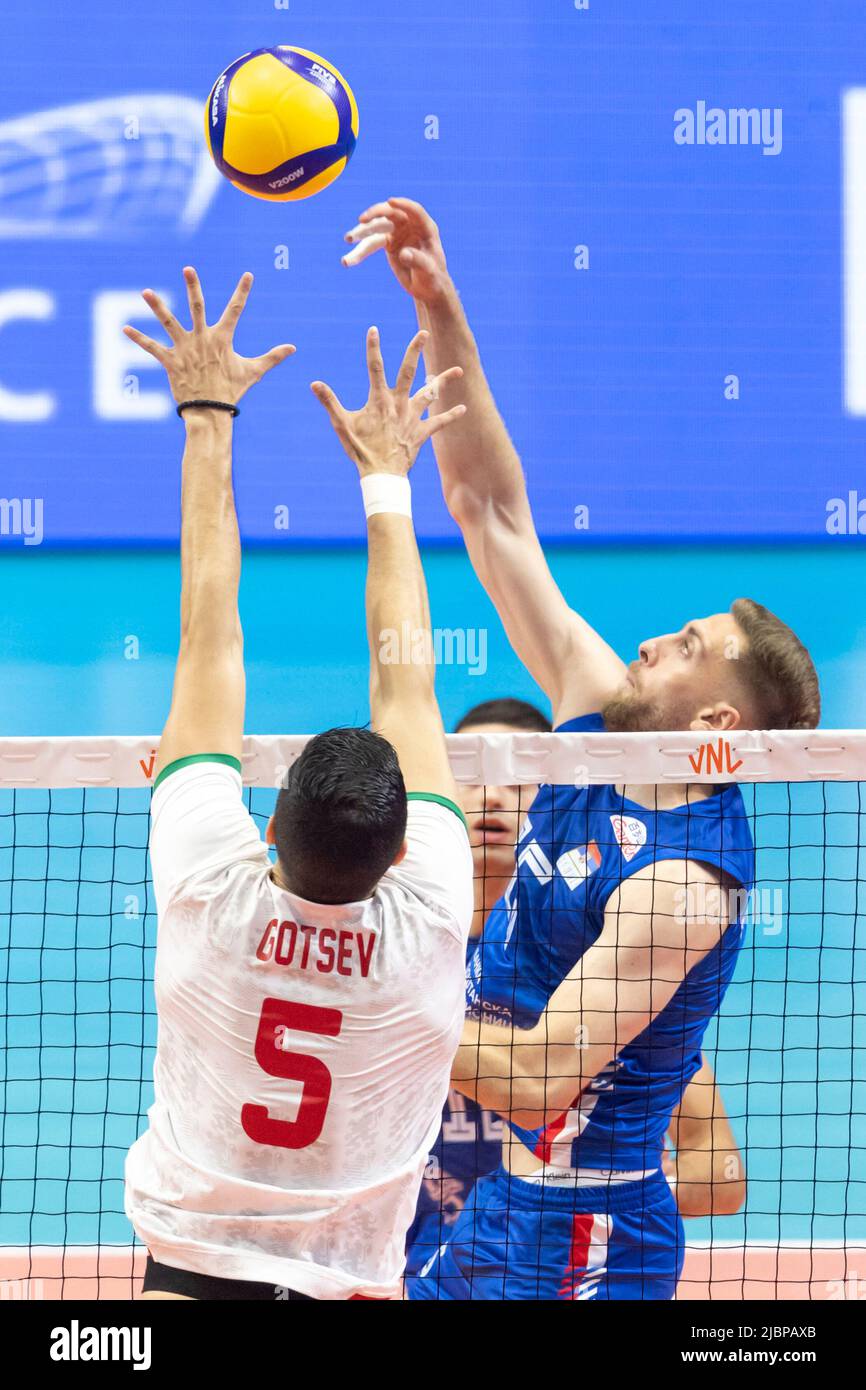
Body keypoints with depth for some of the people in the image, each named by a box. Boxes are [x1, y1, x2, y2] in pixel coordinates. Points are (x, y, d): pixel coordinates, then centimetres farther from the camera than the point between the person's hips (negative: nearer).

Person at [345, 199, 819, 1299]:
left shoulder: (680, 876, -22)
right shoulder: (598, 716, 2)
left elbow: (541, 1080, -27)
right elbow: (492, 510, 4)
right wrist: (442, 315, -2)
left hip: (578, 1244, -8)